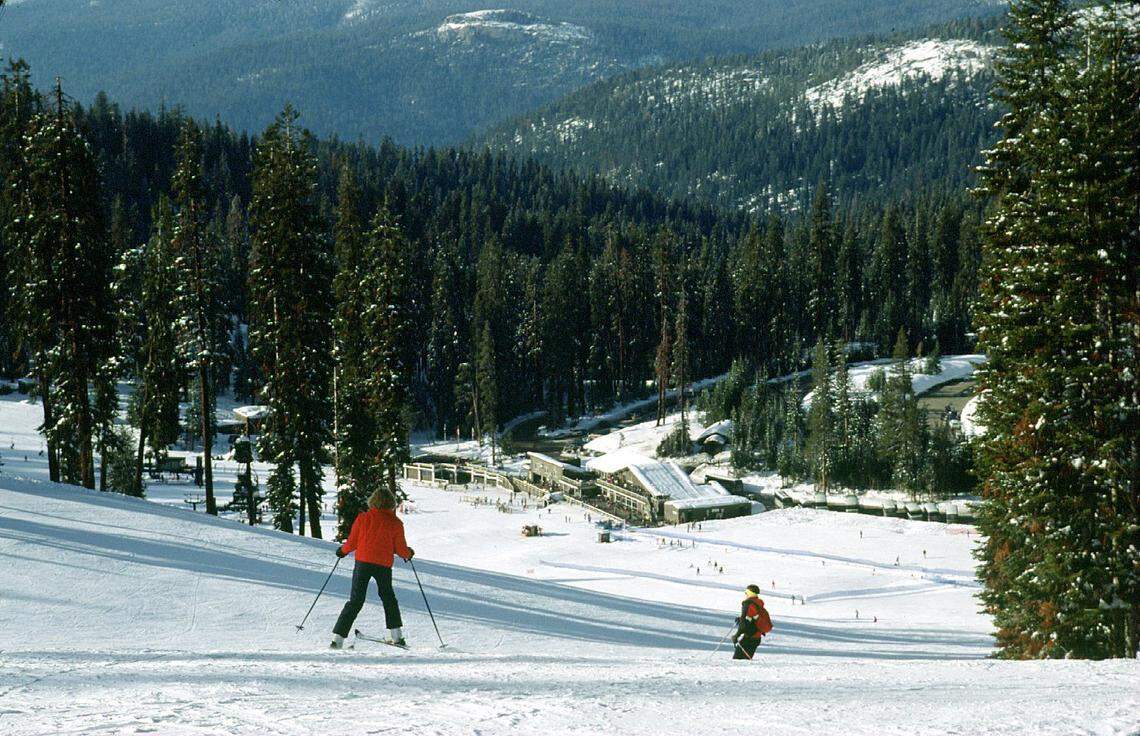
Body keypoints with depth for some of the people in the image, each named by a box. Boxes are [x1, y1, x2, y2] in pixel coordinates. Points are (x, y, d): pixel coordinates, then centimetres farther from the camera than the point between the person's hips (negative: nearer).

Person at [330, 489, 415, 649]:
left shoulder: (363, 518, 1)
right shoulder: (395, 523, 1)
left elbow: (352, 543, 3)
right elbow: (401, 550, 3)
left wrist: (343, 550, 24)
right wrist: (409, 553, 25)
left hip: (363, 562, 0)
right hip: (384, 566, 0)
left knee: (355, 601, 3)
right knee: (388, 598, 21)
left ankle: (338, 638, -6)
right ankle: (396, 635, 16)